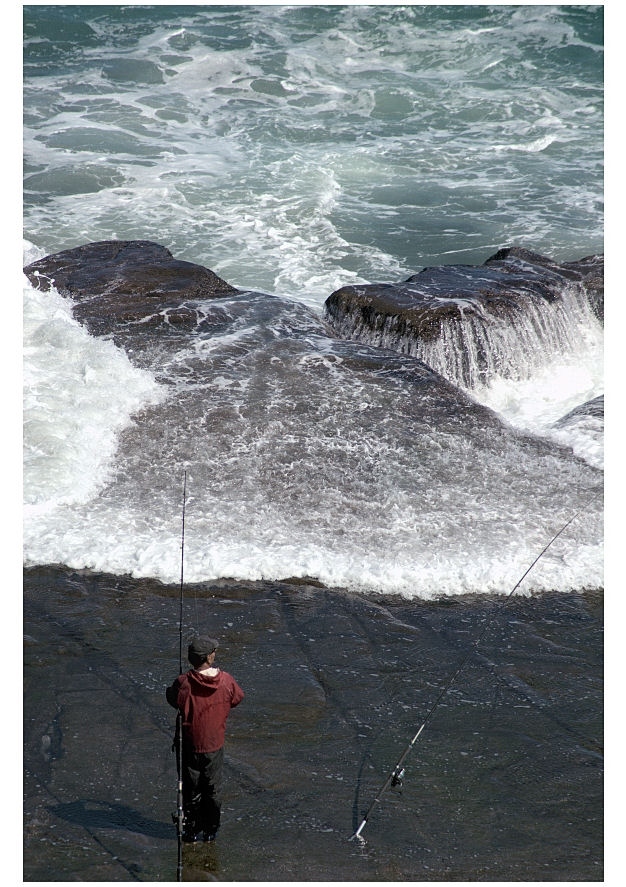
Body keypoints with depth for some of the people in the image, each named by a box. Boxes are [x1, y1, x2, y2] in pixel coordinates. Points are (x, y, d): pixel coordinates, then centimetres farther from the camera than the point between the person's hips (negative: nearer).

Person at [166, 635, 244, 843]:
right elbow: (238, 698, 3)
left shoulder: (183, 683, -23)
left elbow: (173, 699, -3)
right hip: (215, 745, 1)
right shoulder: (226, 681, -16)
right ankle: (210, 830, 30)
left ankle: (191, 830, 27)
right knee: (213, 790, 19)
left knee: (191, 791, 16)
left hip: (190, 746, -1)